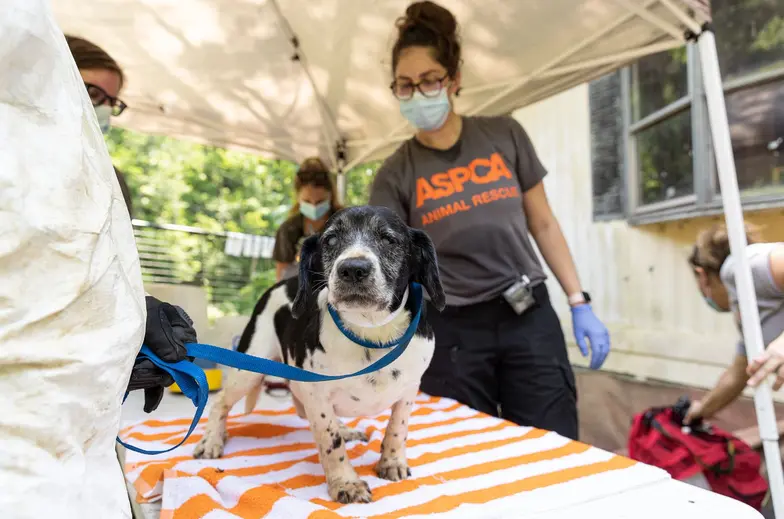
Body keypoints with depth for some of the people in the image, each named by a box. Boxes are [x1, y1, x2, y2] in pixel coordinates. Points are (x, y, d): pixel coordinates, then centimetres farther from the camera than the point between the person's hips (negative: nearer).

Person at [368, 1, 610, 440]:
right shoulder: (396, 174, -1)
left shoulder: (504, 135, 3)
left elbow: (543, 223, 8)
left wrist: (580, 303, 4)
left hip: (529, 320, 1)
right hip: (451, 332, 0)